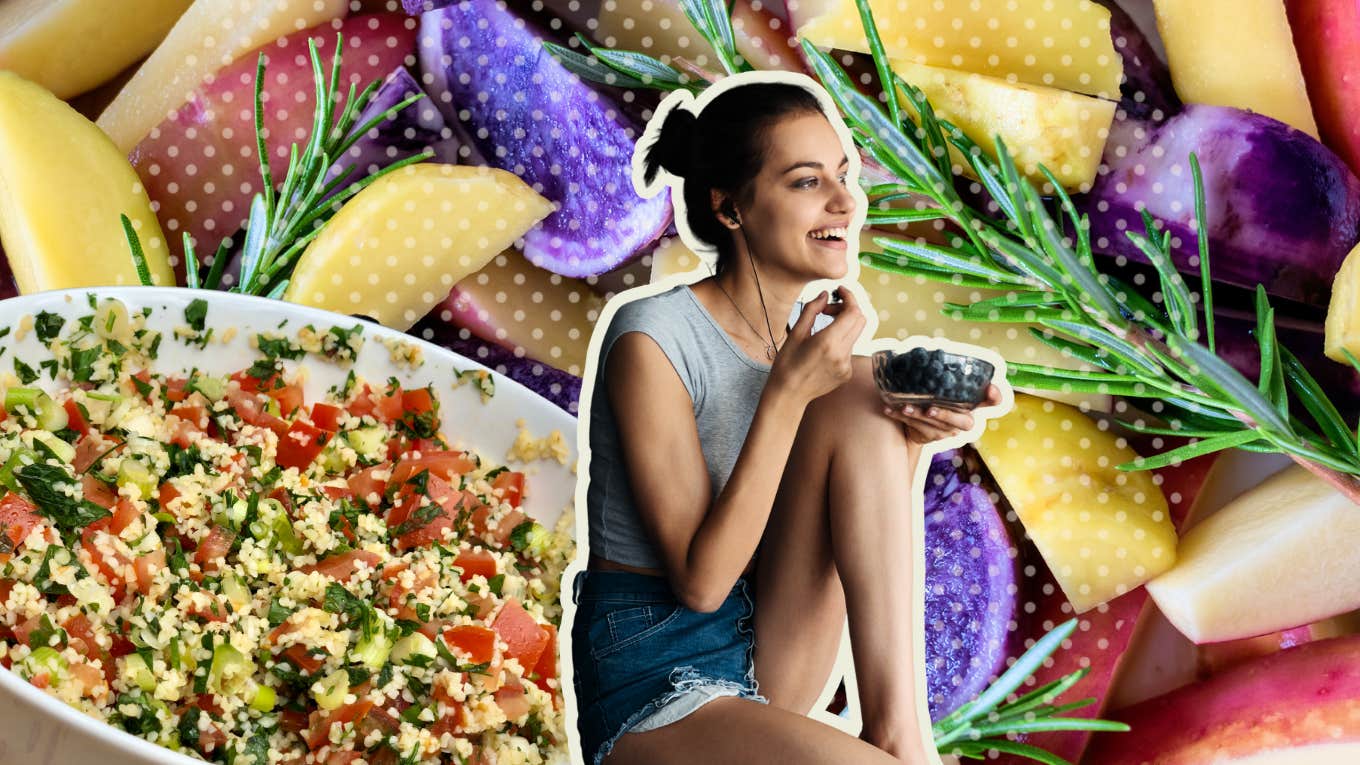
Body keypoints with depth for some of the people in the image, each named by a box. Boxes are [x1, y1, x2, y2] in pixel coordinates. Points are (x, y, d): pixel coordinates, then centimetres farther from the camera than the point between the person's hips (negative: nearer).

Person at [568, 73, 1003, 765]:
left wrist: (911, 436, -12)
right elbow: (701, 580, -19)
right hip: (656, 682, -8)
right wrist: (788, 391, -22)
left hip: (774, 660, 8)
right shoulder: (652, 339, -16)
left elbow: (860, 546, 6)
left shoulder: (817, 336, 5)